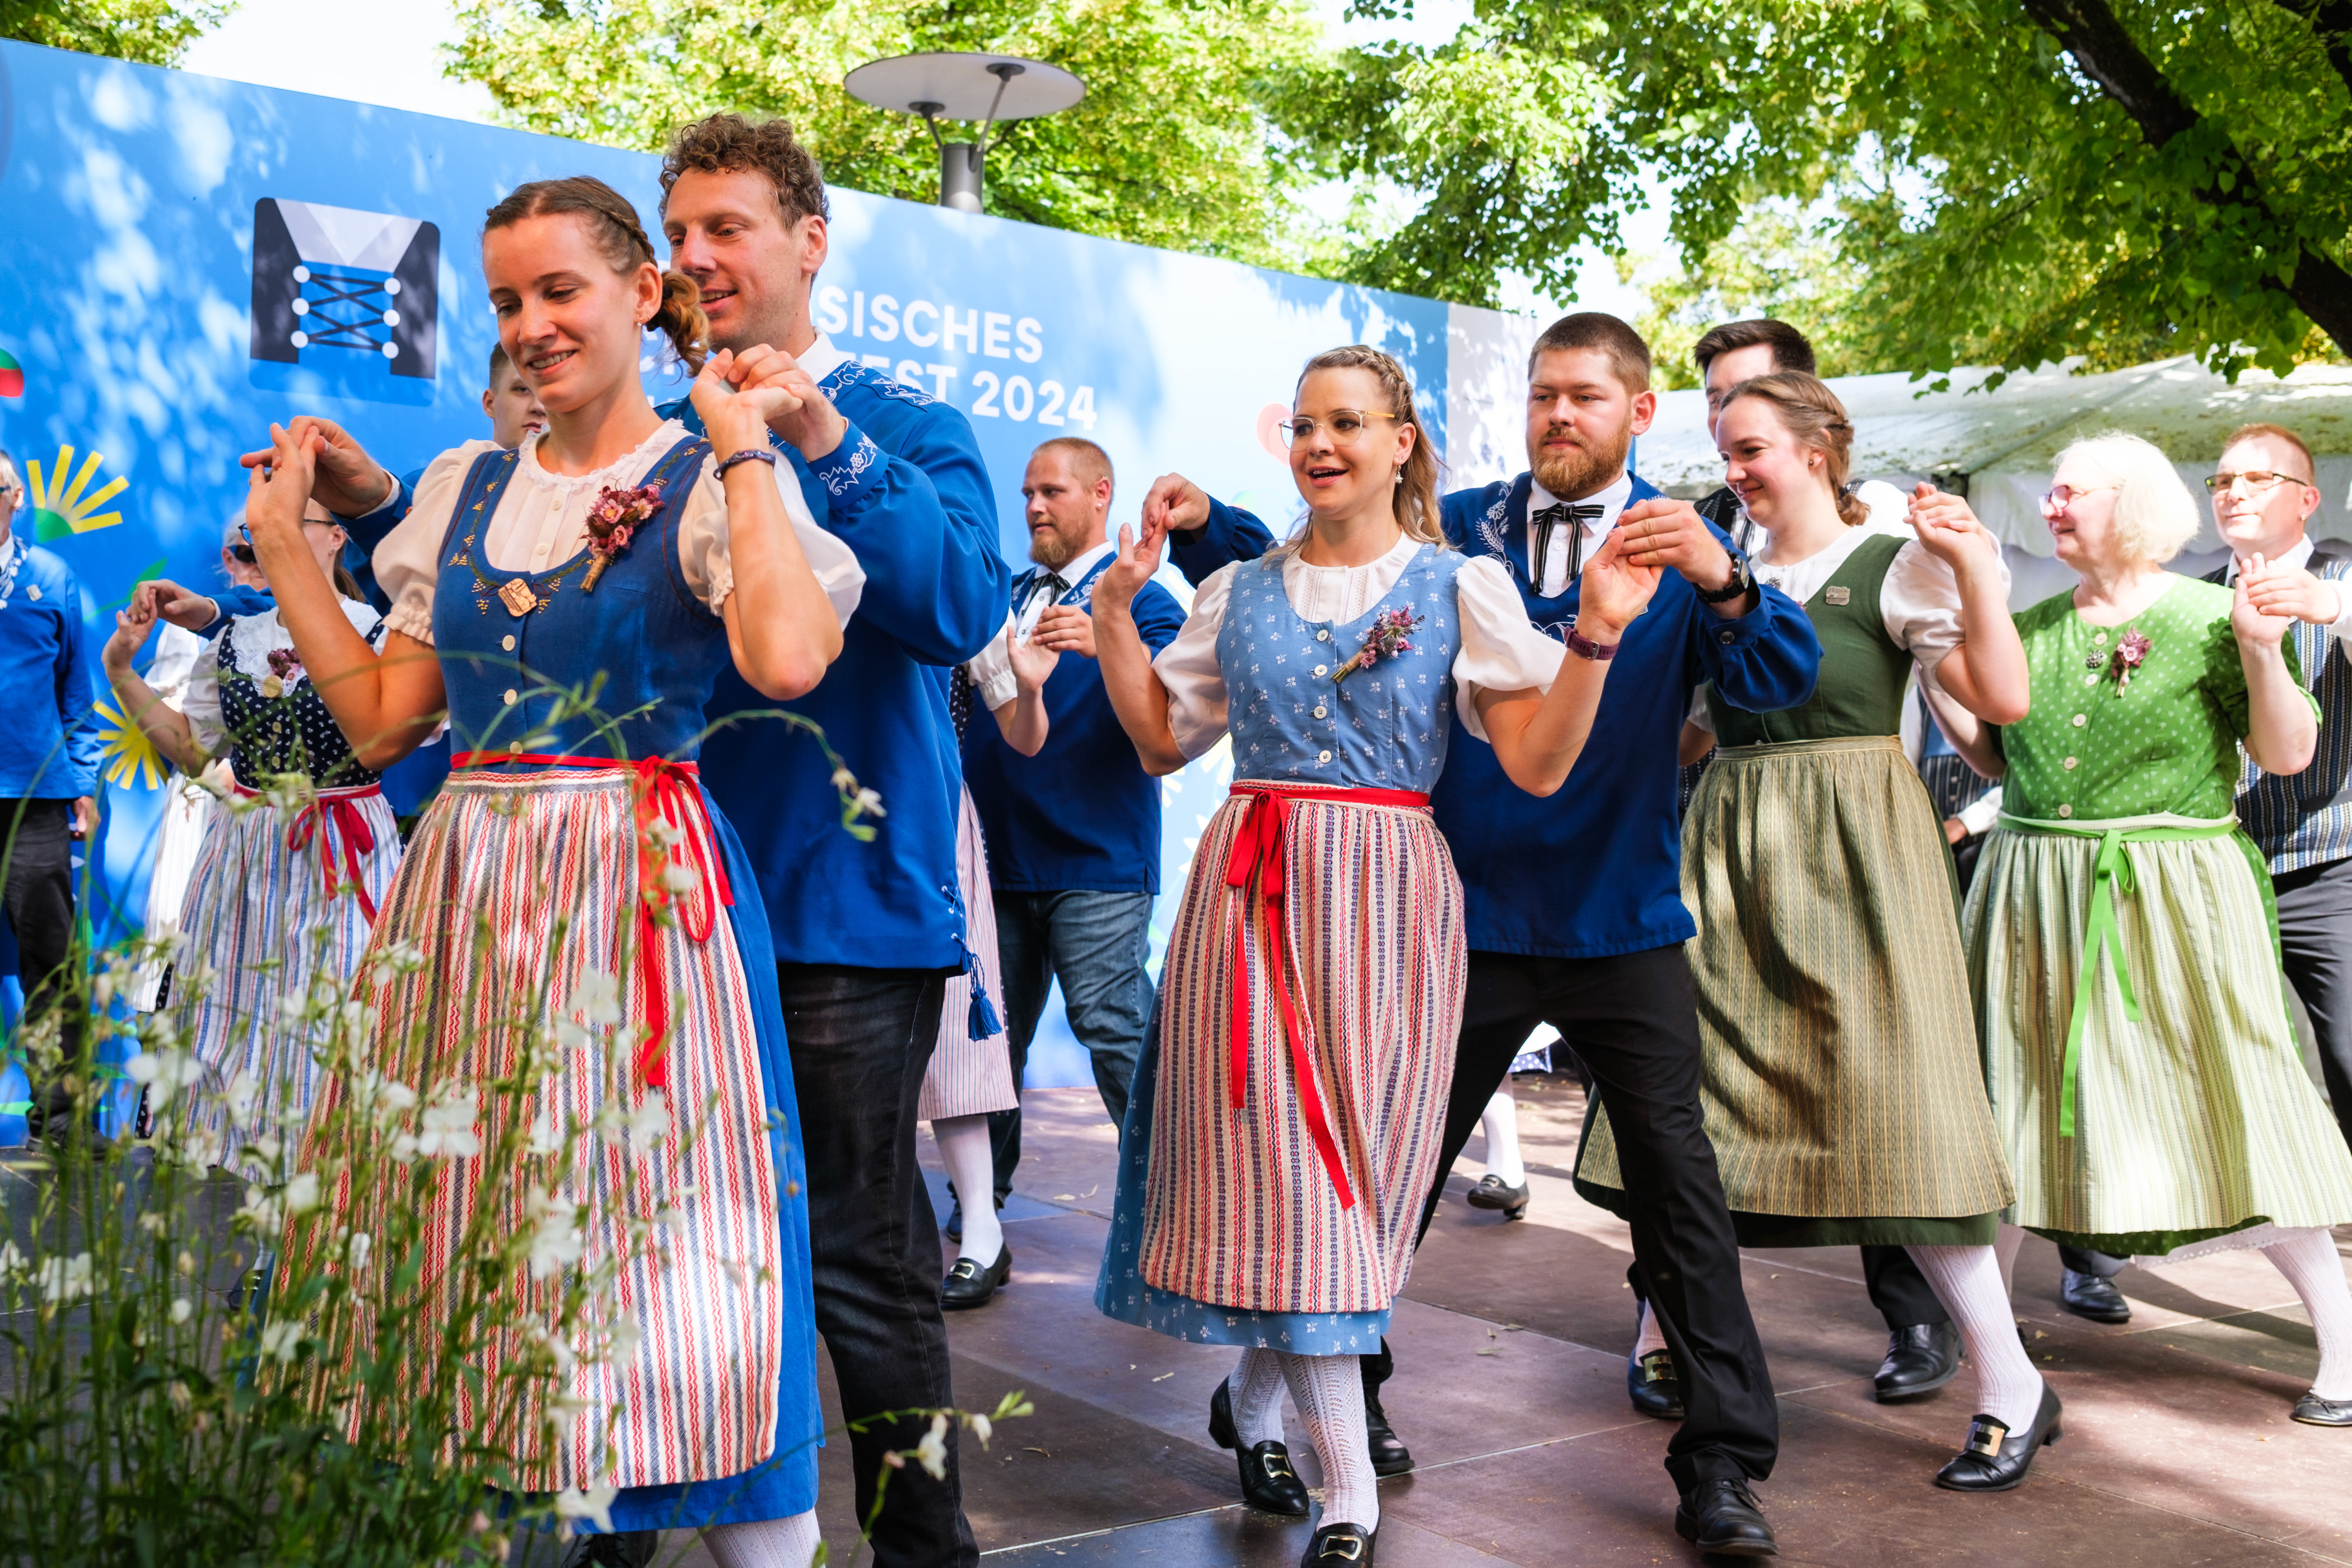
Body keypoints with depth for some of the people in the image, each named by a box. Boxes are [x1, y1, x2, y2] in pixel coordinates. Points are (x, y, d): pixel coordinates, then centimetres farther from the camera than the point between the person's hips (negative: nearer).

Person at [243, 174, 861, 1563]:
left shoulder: (713, 478, -2)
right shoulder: (465, 485, 15)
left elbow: (785, 659, -23)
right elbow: (380, 719, 14)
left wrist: (740, 440, -14)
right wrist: (288, 538, 13)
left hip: (643, 893, -5)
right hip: (467, 895, 6)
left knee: (676, 1265, -2)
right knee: (468, 1251, 10)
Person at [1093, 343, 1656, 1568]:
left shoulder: (1461, 587, 2)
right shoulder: (1241, 592, 11)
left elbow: (1538, 767, -5)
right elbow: (1162, 742, 13)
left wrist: (1594, 637, -18)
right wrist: (1116, 604, 7)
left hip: (1384, 901, -1)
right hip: (1252, 893, 2)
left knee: (1351, 1166, 2)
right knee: (1278, 1163, -4)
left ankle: (1254, 1401, 28)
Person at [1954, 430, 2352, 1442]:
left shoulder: (2208, 618, -3)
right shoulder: (2032, 628, 10)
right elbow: (1994, 756, 15)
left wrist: (2262, 651, -18)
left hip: (2173, 895, -4)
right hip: (2035, 898, 4)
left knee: (2230, 1109, -1)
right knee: (2006, 1108, 6)